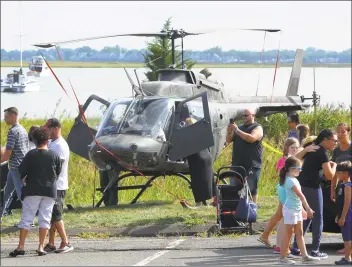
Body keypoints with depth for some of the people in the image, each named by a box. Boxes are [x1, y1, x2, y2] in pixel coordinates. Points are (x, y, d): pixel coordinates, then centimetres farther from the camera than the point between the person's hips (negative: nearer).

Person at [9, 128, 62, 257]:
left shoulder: (31, 154, -6)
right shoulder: (54, 156, 0)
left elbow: (21, 170, -5)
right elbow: (58, 172, 8)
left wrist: (25, 179, 16)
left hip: (32, 190, -1)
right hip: (50, 191, 1)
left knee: (26, 217, 1)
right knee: (45, 218, 5)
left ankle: (21, 246, -4)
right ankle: (41, 247, 0)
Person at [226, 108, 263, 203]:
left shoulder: (257, 128, -1)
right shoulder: (239, 127, 19)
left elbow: (252, 138, -20)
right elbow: (228, 140, 16)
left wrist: (237, 131, -19)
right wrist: (229, 132, -5)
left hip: (251, 166, -6)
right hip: (237, 165, 6)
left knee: (252, 191, -3)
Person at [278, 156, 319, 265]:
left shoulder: (293, 179, 11)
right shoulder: (290, 181, -20)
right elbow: (300, 195, -21)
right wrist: (308, 209, -22)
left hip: (297, 210, 10)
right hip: (290, 210, -10)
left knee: (299, 233, 11)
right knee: (288, 234, -3)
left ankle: (305, 256, 14)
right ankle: (283, 257, 4)